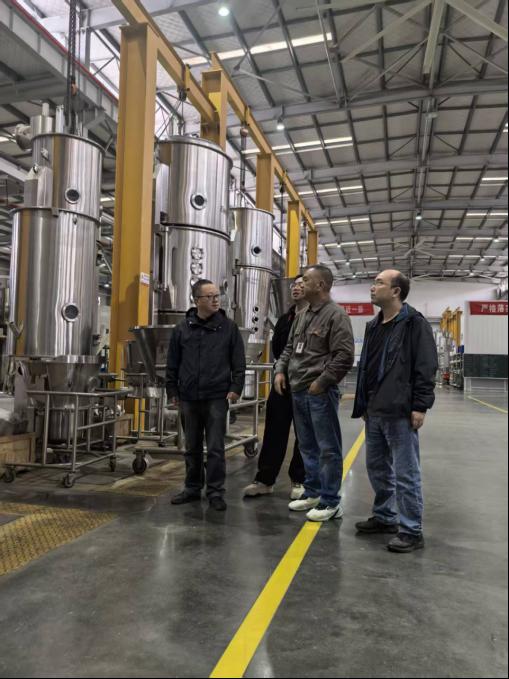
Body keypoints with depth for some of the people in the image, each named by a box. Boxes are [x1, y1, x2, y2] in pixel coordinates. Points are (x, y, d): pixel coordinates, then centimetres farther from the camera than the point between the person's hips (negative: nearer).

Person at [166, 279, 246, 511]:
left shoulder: (228, 327, 1)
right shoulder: (183, 328, 5)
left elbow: (238, 362, 1)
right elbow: (172, 363, 9)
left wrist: (236, 387, -6)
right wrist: (172, 390, 7)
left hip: (217, 397, -2)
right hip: (189, 398, 3)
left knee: (215, 448, 1)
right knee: (192, 447, 14)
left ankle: (215, 492, 13)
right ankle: (192, 488, 27)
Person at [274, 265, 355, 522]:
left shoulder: (336, 315, -10)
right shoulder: (302, 316, 15)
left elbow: (344, 356, -17)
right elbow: (289, 348, 23)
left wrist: (322, 382, -16)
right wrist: (281, 370, 8)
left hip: (320, 393, -8)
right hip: (298, 392, 9)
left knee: (328, 448, 1)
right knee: (307, 446, 17)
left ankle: (330, 502, 12)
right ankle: (313, 493, 30)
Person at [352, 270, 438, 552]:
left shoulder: (415, 323, -10)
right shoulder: (374, 326, 15)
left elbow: (426, 367, -14)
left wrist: (420, 406, -17)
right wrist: (364, 403, 18)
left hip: (400, 413, -8)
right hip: (374, 411, 8)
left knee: (406, 473, 0)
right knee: (377, 468, 17)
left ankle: (412, 531, 11)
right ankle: (385, 517, 33)